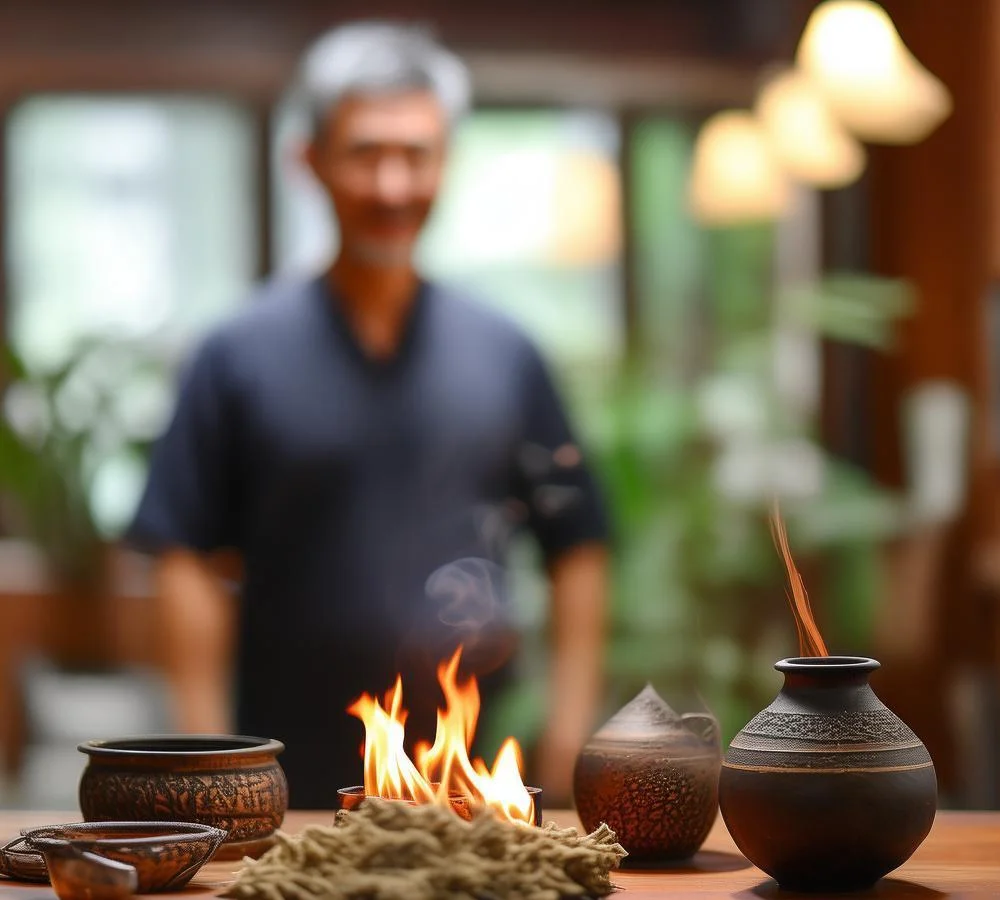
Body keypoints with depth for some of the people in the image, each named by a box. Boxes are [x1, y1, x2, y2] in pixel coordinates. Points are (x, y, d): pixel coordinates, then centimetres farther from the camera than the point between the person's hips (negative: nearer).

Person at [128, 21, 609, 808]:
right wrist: (207, 752, -8)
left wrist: (569, 724, 1)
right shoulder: (240, 357, 1)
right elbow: (186, 559, -2)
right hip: (293, 779, -1)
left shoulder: (504, 356, 8)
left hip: (474, 770, 2)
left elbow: (578, 548, 9)